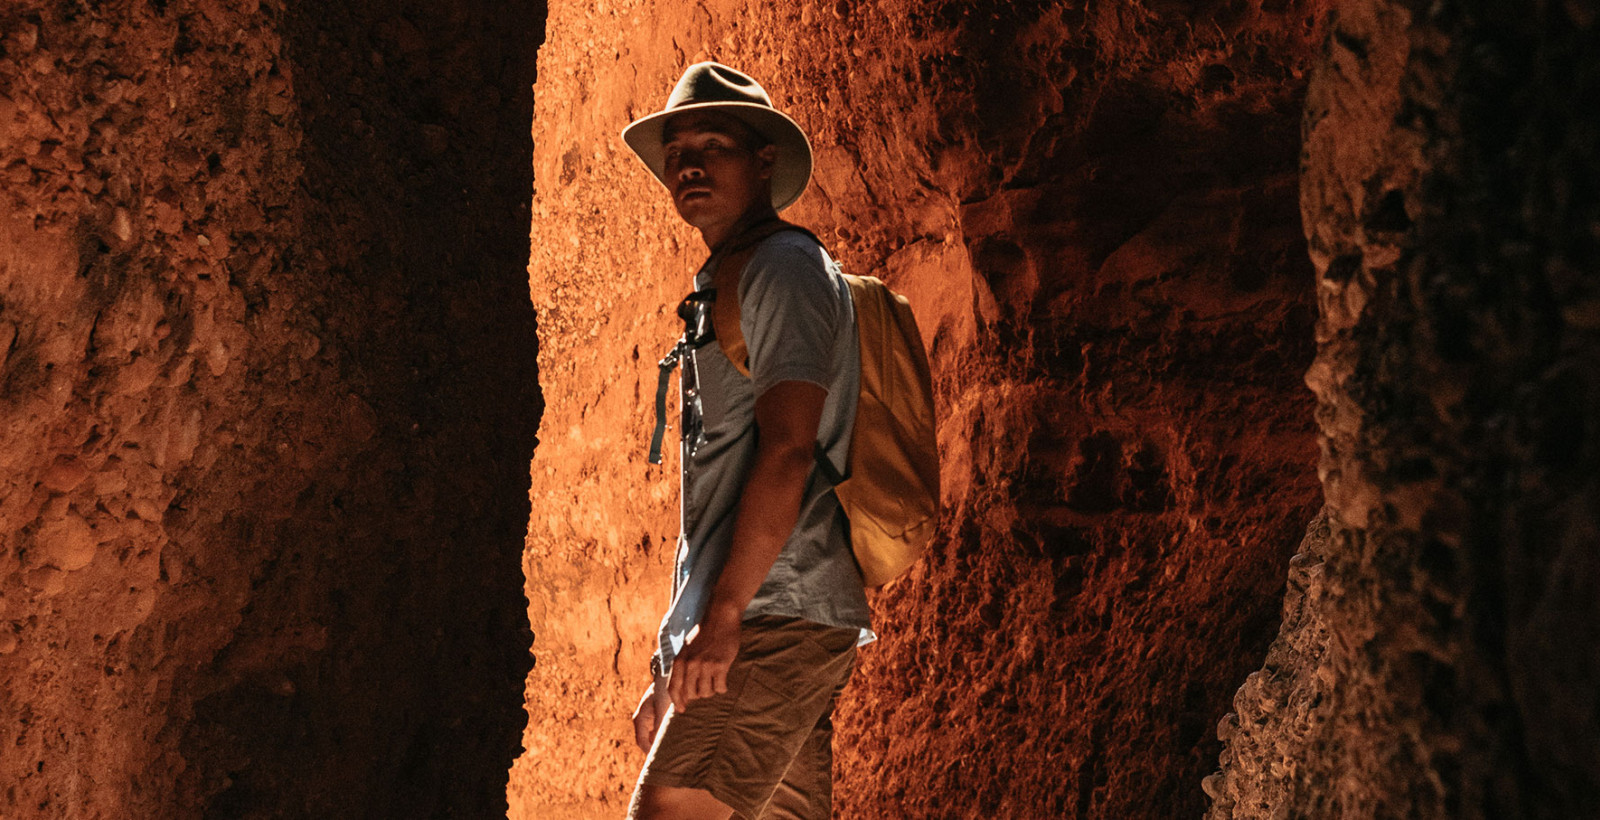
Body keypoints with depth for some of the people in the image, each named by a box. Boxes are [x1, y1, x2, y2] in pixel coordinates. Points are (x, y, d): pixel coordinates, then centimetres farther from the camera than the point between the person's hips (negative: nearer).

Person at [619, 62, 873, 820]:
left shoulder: (786, 269, -4)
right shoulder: (721, 290, 25)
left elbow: (787, 452, -17)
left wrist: (723, 615, -20)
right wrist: (670, 664, 22)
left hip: (775, 617, -9)